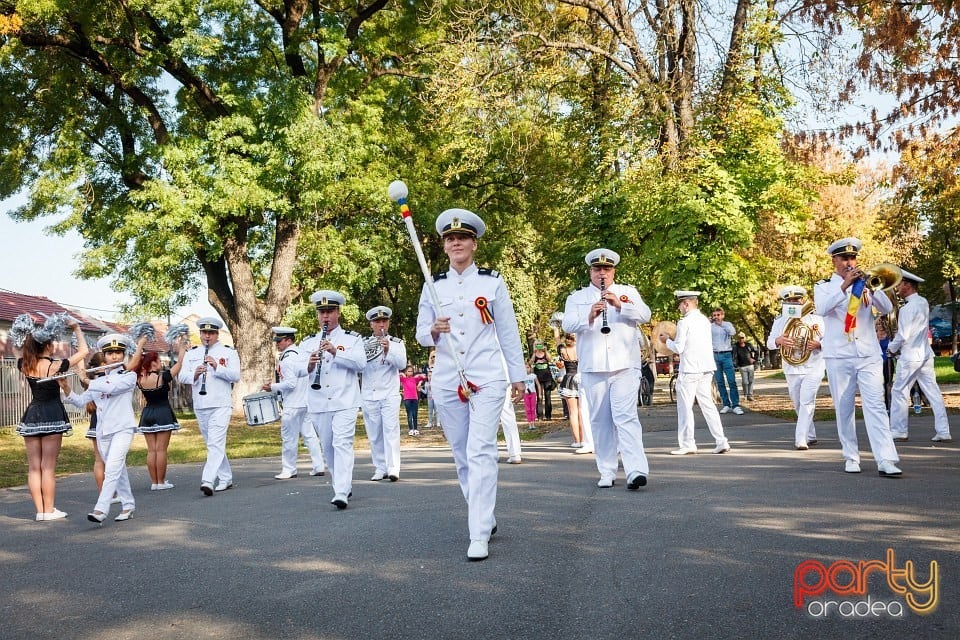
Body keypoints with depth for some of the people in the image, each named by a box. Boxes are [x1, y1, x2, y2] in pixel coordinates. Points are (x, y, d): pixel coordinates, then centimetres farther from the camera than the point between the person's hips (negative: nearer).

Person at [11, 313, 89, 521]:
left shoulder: (24, 365, 0)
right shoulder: (55, 366, -12)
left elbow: (23, 351, 24)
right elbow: (83, 351, -3)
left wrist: (29, 334, 13)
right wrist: (76, 328, 6)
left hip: (31, 416, 5)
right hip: (52, 416, -5)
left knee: (33, 467, 8)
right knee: (48, 467, 0)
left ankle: (39, 511, 10)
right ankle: (49, 510, 4)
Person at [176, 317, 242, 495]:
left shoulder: (229, 353, 3)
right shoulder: (191, 354, 14)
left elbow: (235, 376, -9)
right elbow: (181, 377, 2)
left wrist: (217, 367, -22)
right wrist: (195, 374, -18)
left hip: (221, 405, -5)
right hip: (200, 406, 5)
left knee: (215, 444, -15)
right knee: (213, 444, 13)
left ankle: (207, 482, -22)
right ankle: (226, 479, 23)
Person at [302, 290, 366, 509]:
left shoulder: (352, 339, 5)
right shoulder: (309, 342, 13)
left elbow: (361, 364, -9)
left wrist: (336, 352, -20)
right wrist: (310, 365, -18)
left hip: (345, 402, -4)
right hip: (318, 404, 4)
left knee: (342, 444, -14)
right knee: (327, 447, 11)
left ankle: (341, 494, -20)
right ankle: (345, 485, 28)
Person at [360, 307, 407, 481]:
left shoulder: (397, 343, 6)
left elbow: (402, 364, -9)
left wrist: (388, 350, -25)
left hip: (389, 395, -2)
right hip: (368, 395, 2)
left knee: (391, 430, -11)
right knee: (374, 434, 4)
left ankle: (393, 468, -16)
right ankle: (380, 468, 10)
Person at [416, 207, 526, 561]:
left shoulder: (492, 282, 3)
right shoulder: (433, 285, 8)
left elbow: (508, 332, 7)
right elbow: (421, 335, 8)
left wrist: (518, 375, 6)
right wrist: (434, 330, -15)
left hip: (487, 378, -3)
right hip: (447, 381, 3)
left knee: (481, 453, -12)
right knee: (462, 455, 9)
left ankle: (479, 536, -11)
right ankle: (485, 518, 27)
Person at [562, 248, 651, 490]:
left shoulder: (628, 292, 14)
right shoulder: (577, 298, 12)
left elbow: (645, 315, -2)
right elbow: (567, 325, -4)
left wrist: (619, 304, -18)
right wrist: (590, 316, -24)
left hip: (625, 365, -1)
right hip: (592, 368, 2)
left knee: (626, 416, -12)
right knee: (600, 420, 5)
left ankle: (636, 470, -18)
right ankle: (607, 473, 12)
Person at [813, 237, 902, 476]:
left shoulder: (865, 284, 14)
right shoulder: (823, 286, 8)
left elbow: (887, 308, -1)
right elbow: (822, 309, -14)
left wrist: (872, 287, -17)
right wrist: (845, 286, -24)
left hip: (869, 355, 1)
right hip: (839, 356, -1)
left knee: (875, 406, -9)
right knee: (844, 408, 4)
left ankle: (886, 461, -15)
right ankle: (851, 457, 14)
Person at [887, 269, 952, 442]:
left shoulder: (908, 308, -17)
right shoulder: (923, 302, 9)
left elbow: (902, 336, -18)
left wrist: (892, 348, -1)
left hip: (909, 356, -8)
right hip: (926, 354, 8)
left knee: (899, 392, 3)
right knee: (933, 392, 5)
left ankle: (898, 431, 8)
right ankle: (943, 432, 4)